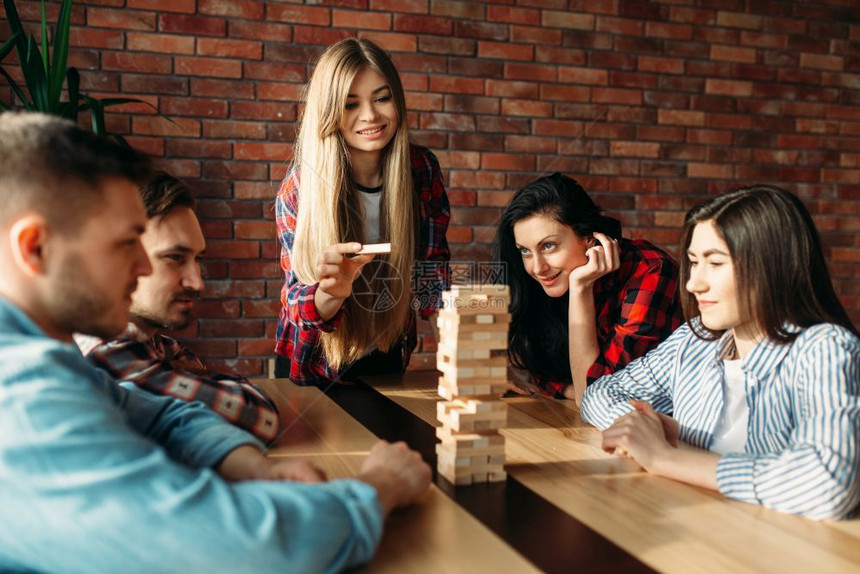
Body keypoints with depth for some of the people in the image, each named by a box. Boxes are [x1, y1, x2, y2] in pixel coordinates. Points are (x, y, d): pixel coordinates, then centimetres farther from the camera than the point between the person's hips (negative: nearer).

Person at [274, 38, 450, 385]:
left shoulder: (422, 169, -15)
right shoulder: (299, 189, -22)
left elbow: (431, 267, -6)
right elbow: (298, 304, -22)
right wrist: (331, 291, -44)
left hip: (388, 358, 2)